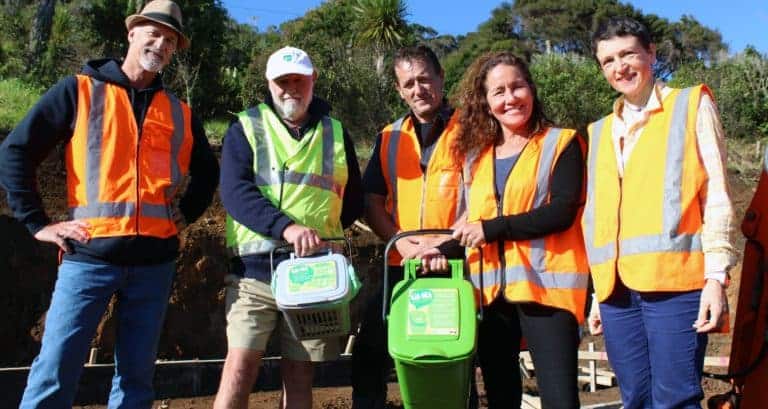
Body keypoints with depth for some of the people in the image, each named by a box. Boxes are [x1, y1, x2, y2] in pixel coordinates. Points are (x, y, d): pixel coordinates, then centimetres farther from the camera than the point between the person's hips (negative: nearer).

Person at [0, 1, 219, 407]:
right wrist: (37, 222, -3)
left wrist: (185, 214, 12)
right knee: (54, 373, -4)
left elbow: (207, 171, 27)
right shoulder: (80, 90, 4)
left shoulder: (180, 114, 14)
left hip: (154, 261, 4)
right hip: (90, 255, -3)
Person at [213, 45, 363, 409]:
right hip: (255, 269, -2)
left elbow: (354, 200, 17)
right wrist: (286, 227, -26)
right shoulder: (246, 127, 4)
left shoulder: (336, 133, 13)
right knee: (239, 368, -7)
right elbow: (234, 191, -12)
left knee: (299, 373, 8)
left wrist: (321, 231, 1)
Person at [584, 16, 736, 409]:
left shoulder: (692, 105, 7)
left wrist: (716, 275, -9)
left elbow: (716, 196, 0)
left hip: (674, 281, -4)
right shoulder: (599, 132, 20)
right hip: (617, 290, 5)